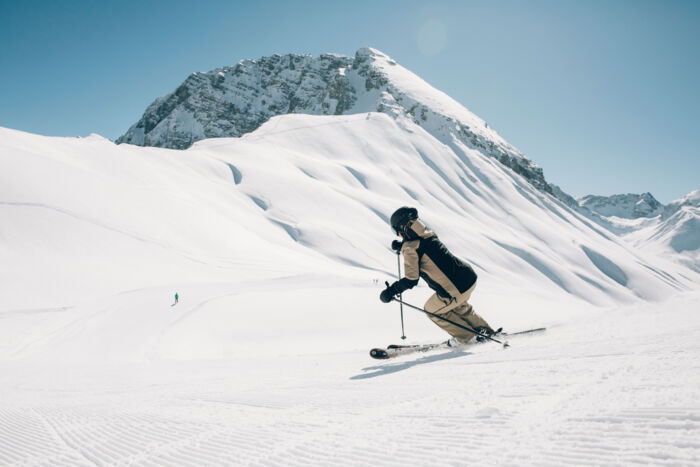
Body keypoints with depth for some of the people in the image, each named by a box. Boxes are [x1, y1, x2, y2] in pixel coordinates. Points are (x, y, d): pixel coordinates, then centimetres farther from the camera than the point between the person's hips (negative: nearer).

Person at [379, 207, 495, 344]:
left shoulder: (410, 248, -14)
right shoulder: (428, 234, 9)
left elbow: (411, 280, -16)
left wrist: (390, 291, -5)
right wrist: (401, 245, 34)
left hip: (456, 291, -8)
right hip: (471, 277, 8)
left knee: (431, 310, 20)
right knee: (459, 307, 37)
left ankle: (466, 338, 28)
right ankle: (485, 331, 44)